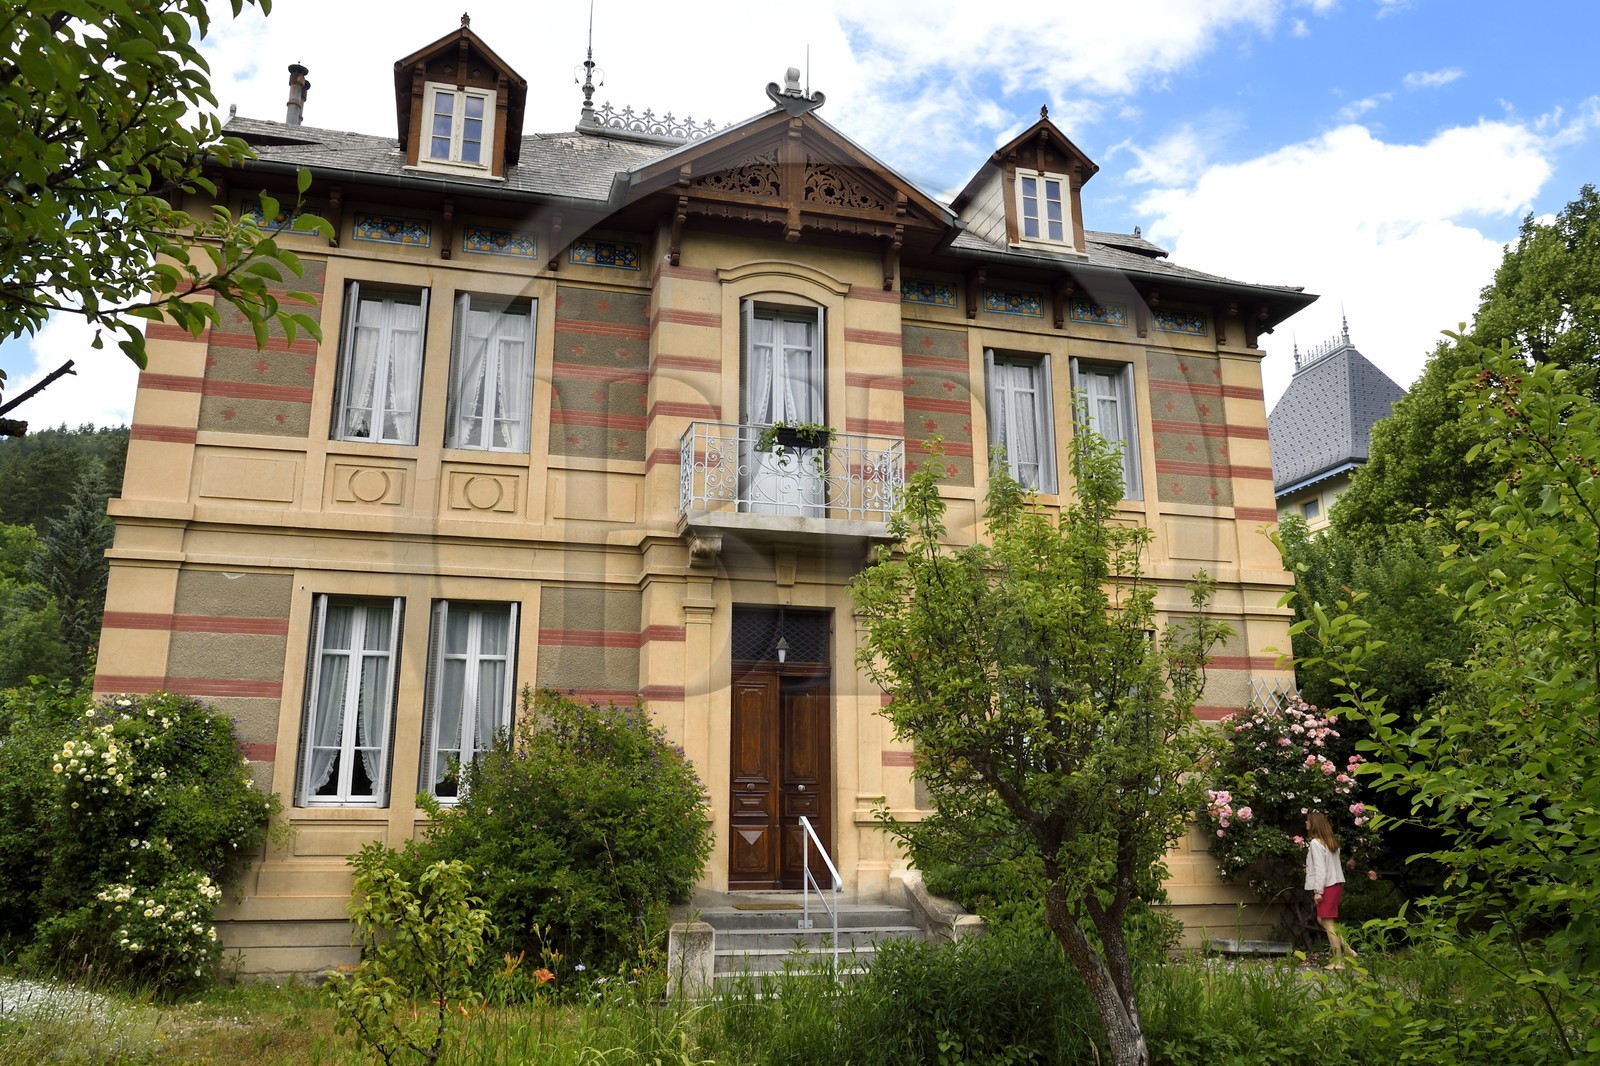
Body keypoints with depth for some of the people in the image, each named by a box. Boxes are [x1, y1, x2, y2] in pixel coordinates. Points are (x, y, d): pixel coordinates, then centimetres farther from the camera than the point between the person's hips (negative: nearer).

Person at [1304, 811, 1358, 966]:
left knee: (1328, 923, -3)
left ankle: (1338, 960, 0)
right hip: (1336, 883, 9)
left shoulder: (1315, 843, -14)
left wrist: (1318, 891, -17)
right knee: (1322, 920, 16)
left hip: (1326, 886, -9)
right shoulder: (1331, 841, 12)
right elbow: (1331, 864, 15)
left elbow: (1320, 868, -17)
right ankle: (1347, 949, 12)